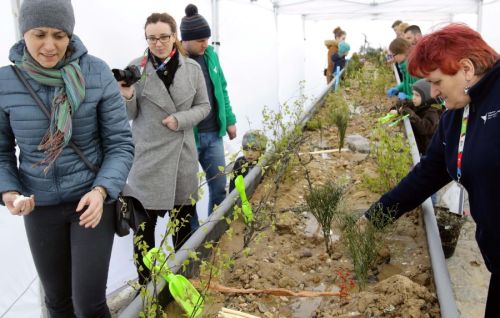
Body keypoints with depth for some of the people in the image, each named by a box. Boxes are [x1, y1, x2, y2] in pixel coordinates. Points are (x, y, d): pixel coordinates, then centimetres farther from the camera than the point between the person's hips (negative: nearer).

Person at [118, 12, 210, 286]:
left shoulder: (192, 68, 1)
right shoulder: (136, 67, -4)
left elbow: (204, 106, 7)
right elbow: (131, 115, 1)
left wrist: (181, 119, -10)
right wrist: (127, 97, -20)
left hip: (182, 155, 3)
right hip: (147, 157, -2)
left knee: (183, 220, 15)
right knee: (145, 224, 2)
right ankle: (145, 283, 20)